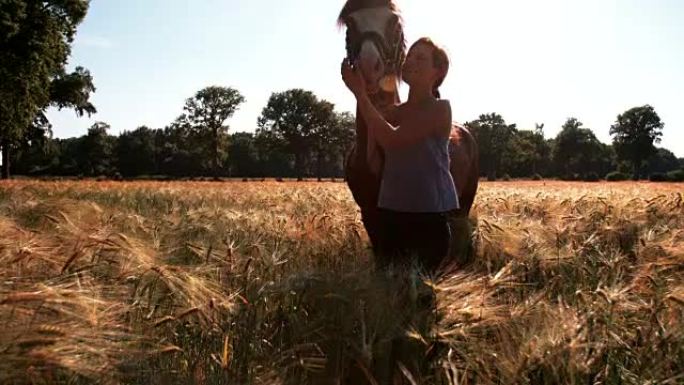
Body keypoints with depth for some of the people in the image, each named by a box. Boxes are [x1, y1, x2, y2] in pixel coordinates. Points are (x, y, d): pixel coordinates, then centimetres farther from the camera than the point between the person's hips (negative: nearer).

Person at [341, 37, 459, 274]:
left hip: (430, 217, -6)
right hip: (392, 212, 6)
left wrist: (360, 94, -17)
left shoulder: (440, 108, -9)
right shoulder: (396, 112, 11)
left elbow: (392, 139, -21)